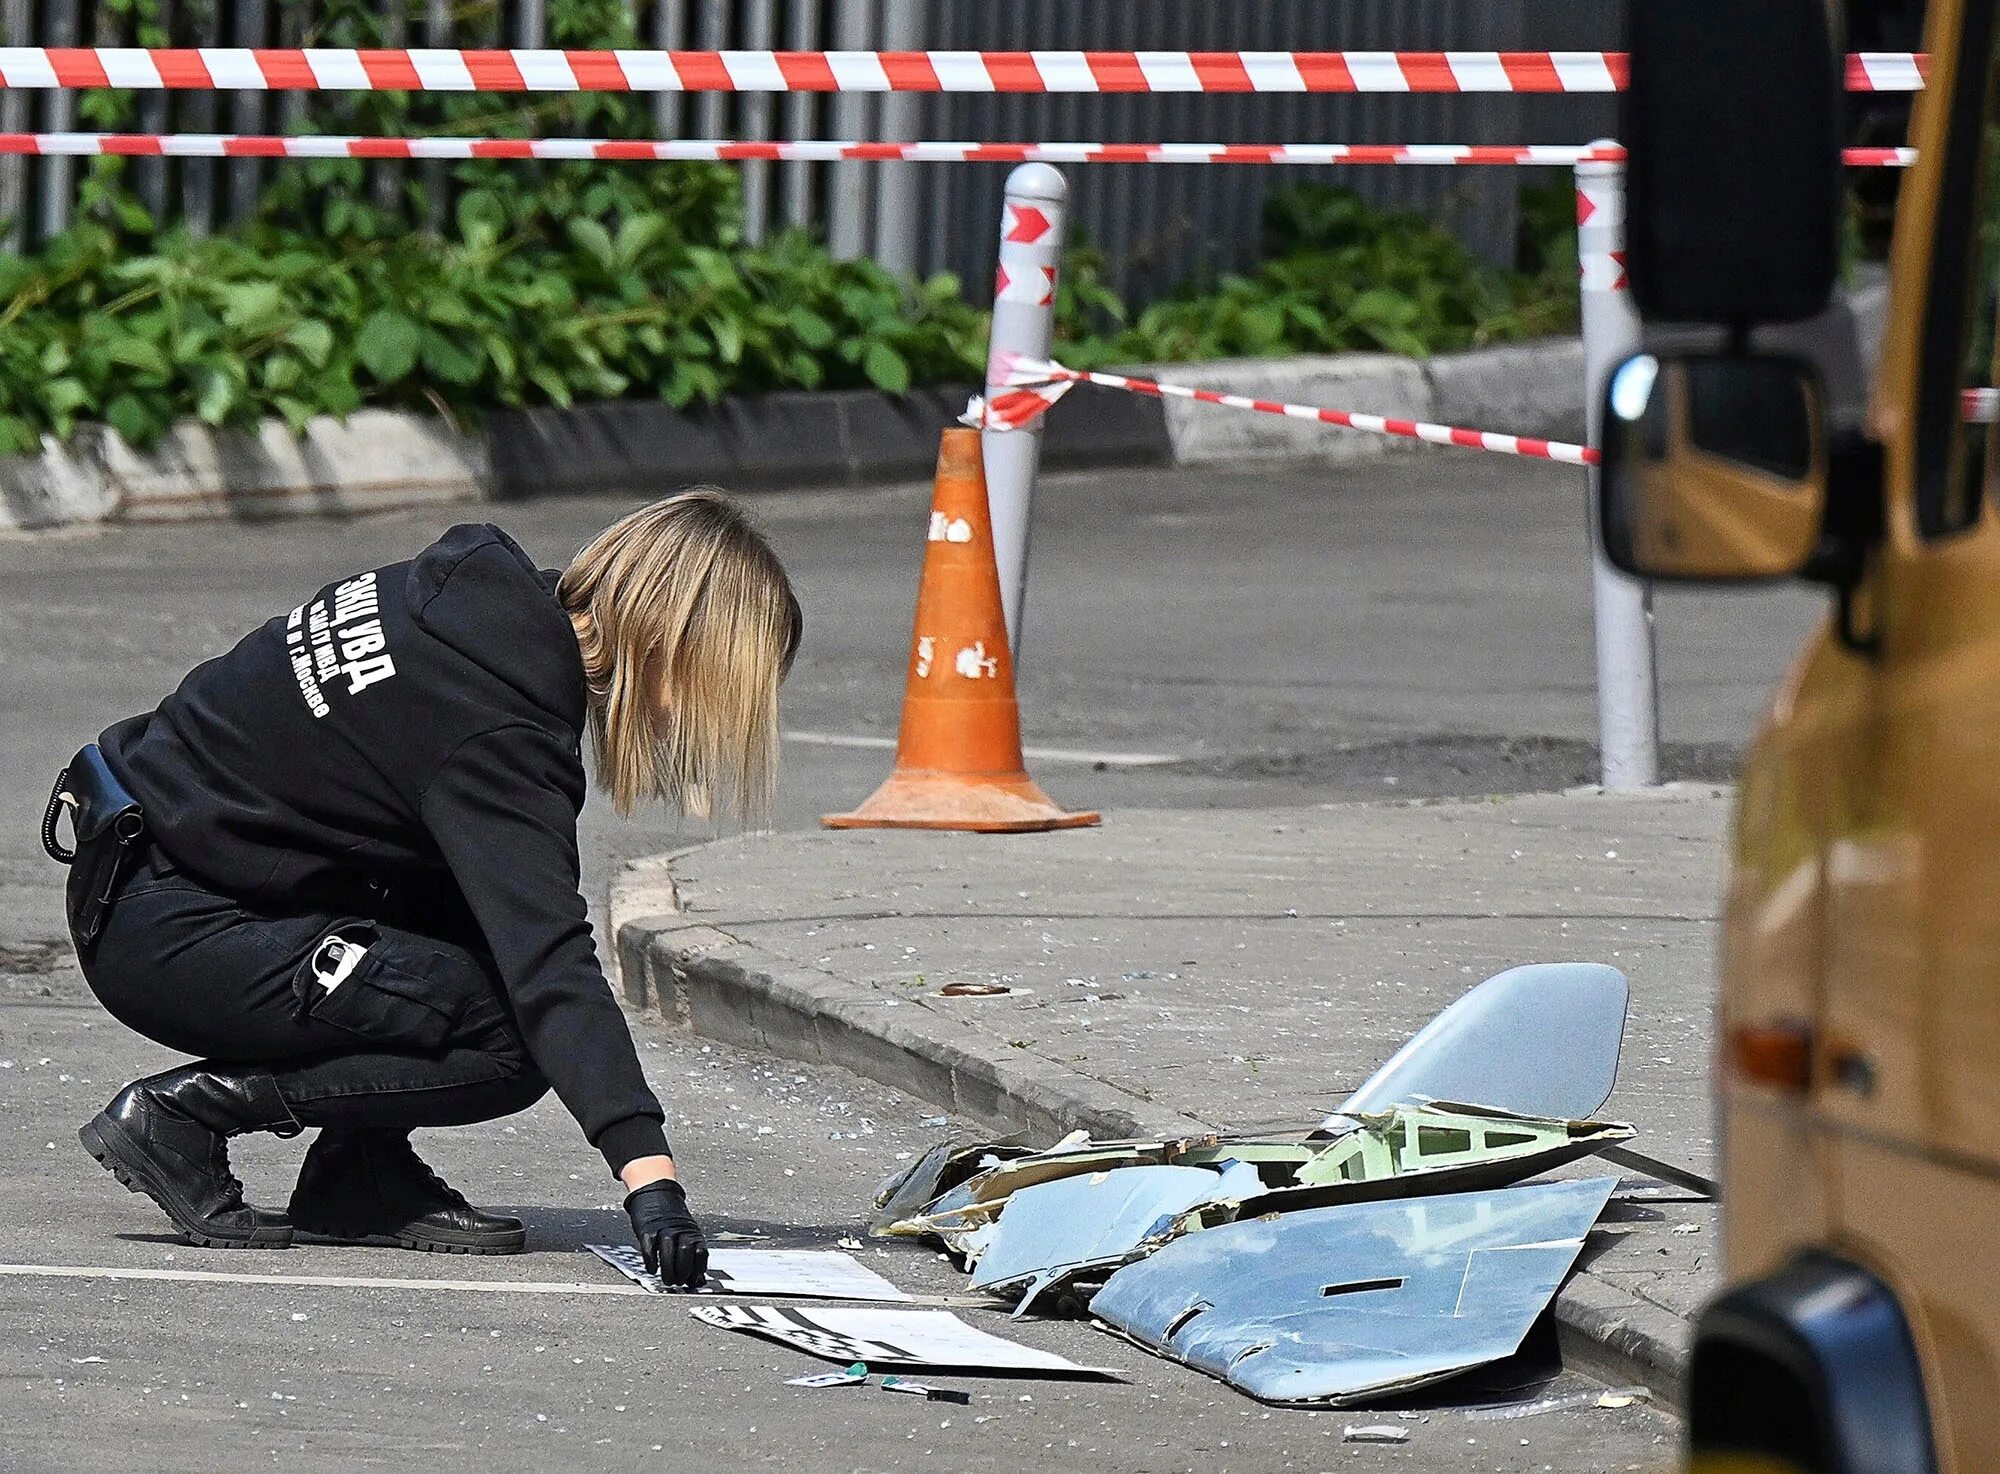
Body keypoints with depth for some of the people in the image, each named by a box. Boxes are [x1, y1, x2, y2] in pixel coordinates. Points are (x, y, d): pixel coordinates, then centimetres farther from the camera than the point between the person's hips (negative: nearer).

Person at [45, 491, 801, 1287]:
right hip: (160, 935, -10)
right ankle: (182, 1111, -8)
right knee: (510, 1043, -16)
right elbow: (548, 960, -32)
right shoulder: (495, 734, -24)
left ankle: (360, 1169, 7)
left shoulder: (485, 587, 3)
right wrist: (648, 1174, -38)